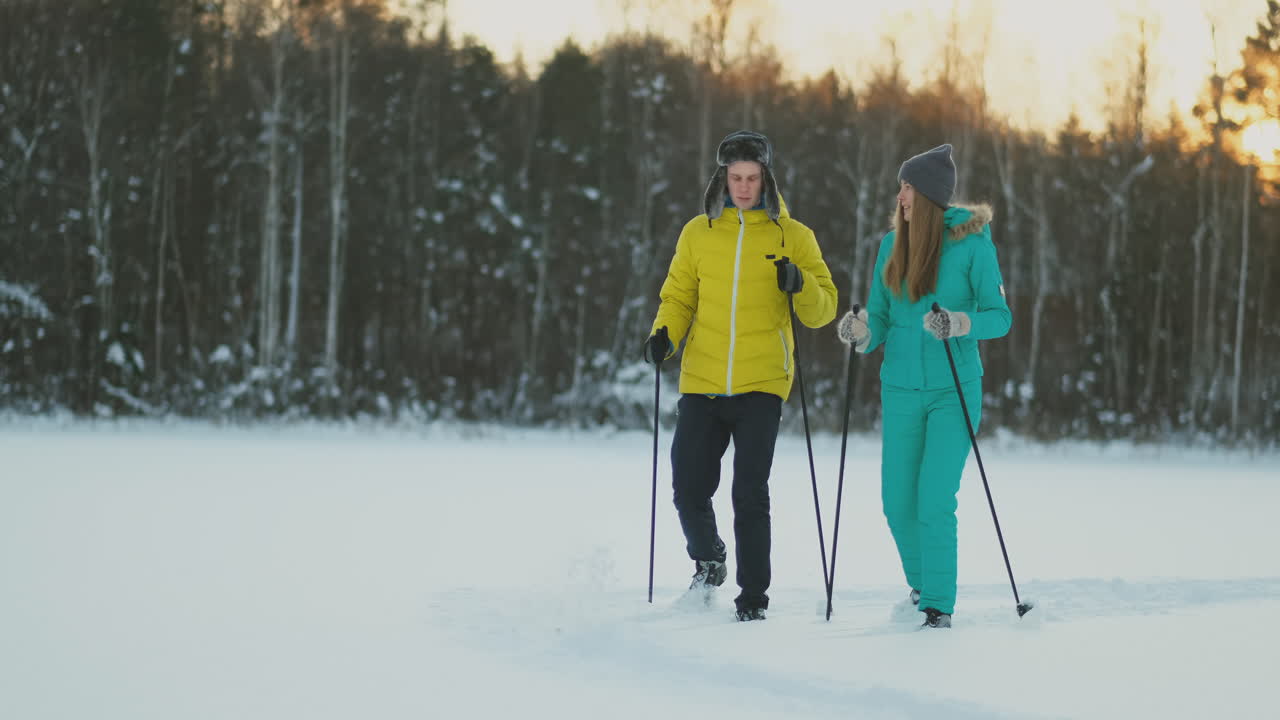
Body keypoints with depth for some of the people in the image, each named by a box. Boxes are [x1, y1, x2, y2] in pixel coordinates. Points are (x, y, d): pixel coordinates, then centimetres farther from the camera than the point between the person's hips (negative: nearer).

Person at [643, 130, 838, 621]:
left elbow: (823, 311, 4)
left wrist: (800, 286, -17)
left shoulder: (792, 236, 4)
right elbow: (678, 297, 15)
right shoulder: (698, 232, 9)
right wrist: (665, 333, -5)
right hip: (702, 382, 2)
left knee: (750, 496, -7)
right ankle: (708, 562, 29)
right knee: (689, 491, 1)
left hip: (761, 384, -2)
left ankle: (753, 599, 3)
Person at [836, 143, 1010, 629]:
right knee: (898, 502, 7)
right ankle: (921, 584, 32)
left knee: (935, 502, -11)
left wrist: (961, 324, -28)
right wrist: (862, 333, -14)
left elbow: (1000, 316, -9)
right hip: (901, 390, 4)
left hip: (954, 390, -4)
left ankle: (939, 607, -2)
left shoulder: (971, 242, -8)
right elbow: (880, 317, 8)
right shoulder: (892, 244, 5)